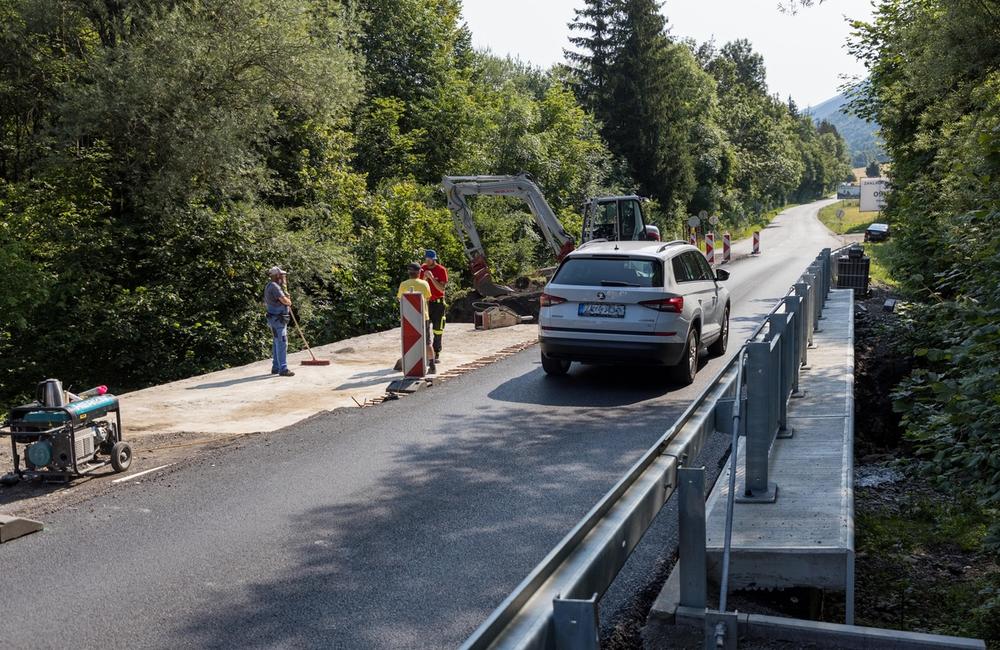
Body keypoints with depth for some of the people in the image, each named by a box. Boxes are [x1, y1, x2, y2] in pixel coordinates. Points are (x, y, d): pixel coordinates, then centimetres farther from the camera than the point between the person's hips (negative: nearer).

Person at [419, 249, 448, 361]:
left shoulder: (441, 270, -7)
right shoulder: (423, 269, 4)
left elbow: (442, 289, -14)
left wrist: (431, 277, -23)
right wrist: (424, 278, -15)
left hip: (438, 302, -3)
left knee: (437, 329, 3)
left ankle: (437, 353, 8)